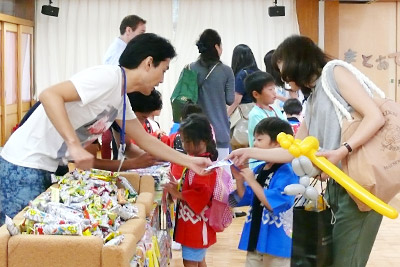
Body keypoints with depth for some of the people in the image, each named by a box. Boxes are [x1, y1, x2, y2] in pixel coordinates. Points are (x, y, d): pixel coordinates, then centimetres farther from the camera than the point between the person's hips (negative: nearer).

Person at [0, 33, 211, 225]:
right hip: (25, 165, -9)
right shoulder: (108, 76, -18)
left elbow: (145, 141, 21)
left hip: (44, 167, 9)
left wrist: (189, 161, 20)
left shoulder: (121, 99, 11)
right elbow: (49, 95, -28)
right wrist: (74, 145, -35)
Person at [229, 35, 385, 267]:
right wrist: (250, 153, 25)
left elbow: (376, 117, -12)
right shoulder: (312, 102, 22)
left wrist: (342, 151, -22)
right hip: (338, 186, 8)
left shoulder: (335, 73, -1)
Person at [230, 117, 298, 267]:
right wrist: (239, 179, -2)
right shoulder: (258, 170, 7)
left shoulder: (287, 172, -16)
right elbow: (245, 200, 14)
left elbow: (273, 204, -24)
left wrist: (252, 182, -21)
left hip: (277, 242, -7)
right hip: (255, 240, 7)